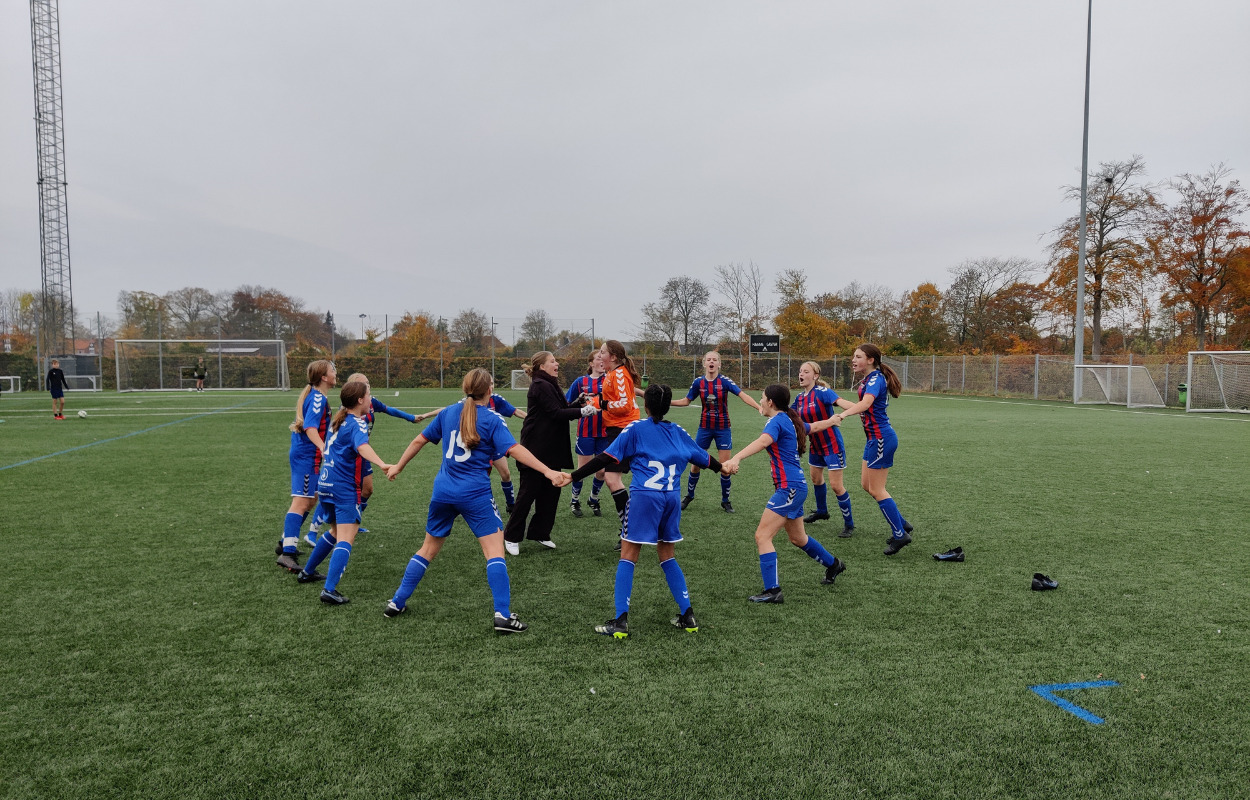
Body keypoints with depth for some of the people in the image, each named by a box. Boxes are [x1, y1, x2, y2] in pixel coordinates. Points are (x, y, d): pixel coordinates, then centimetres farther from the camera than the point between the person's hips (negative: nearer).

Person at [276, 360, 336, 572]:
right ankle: (287, 554, -17)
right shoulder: (318, 399, -17)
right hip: (307, 456, -11)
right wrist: (323, 448, -42)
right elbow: (311, 428, -30)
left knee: (310, 500, 20)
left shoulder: (312, 395, 13)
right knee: (300, 502, -13)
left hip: (303, 453, 11)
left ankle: (286, 544, 29)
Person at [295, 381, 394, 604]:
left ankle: (307, 572, 39)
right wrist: (382, 464, -52)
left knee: (336, 531, 27)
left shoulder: (339, 420, 12)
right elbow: (362, 447, -35)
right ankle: (329, 590, -25)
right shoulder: (357, 424, -13)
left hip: (325, 484, 9)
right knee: (346, 539, -13)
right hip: (345, 488, -9)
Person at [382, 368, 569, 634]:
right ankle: (503, 615, -9)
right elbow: (514, 449, -18)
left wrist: (397, 467, 28)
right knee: (494, 551, -2)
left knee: (428, 548, 20)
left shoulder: (448, 413, 9)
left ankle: (397, 603, 27)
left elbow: (419, 440, 15)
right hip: (475, 494, -5)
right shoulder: (492, 419, -6)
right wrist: (548, 471, -23)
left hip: (442, 491, 5)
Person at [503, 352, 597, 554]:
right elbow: (556, 413, -20)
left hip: (551, 450, 10)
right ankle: (511, 537, 8)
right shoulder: (540, 386, -15)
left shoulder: (549, 385, 16)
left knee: (551, 491, 10)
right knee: (528, 492, -3)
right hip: (536, 450, -10)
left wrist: (581, 402, 0)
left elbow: (562, 409, 13)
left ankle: (540, 533, 21)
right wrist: (582, 411, -19)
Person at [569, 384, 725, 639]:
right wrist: (723, 467, 45)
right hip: (672, 499, 4)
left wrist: (573, 475, 1)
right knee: (668, 558, 18)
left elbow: (606, 458, -4)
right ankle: (687, 616, 19)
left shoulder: (636, 430, 2)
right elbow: (704, 459, 24)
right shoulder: (678, 432, 13)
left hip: (645, 497, -4)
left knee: (628, 557, 3)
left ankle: (621, 621, 0)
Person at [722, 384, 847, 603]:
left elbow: (762, 441, -36)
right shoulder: (790, 421, 13)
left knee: (762, 536, -12)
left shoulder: (777, 421, -14)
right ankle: (833, 565, 47)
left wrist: (736, 458, -53)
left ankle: (772, 590, -14)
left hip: (789, 488, -10)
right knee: (798, 538, 26)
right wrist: (832, 420, 56)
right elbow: (814, 426, 33)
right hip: (794, 487, 10)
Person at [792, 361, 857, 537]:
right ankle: (821, 511, 47)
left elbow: (841, 402, -40)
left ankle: (849, 523, 7)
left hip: (832, 445, -8)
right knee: (816, 478, 23)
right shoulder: (799, 398, 2)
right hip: (815, 445, 8)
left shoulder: (822, 392, -21)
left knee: (836, 485, -9)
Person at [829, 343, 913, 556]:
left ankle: (900, 535, 7)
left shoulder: (876, 379, -18)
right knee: (866, 484, 15)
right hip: (875, 438, 10)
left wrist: (843, 415, -51)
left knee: (876, 490, -3)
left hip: (881, 438, -10)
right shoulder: (868, 379, 12)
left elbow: (866, 403, -38)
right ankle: (901, 524, 24)